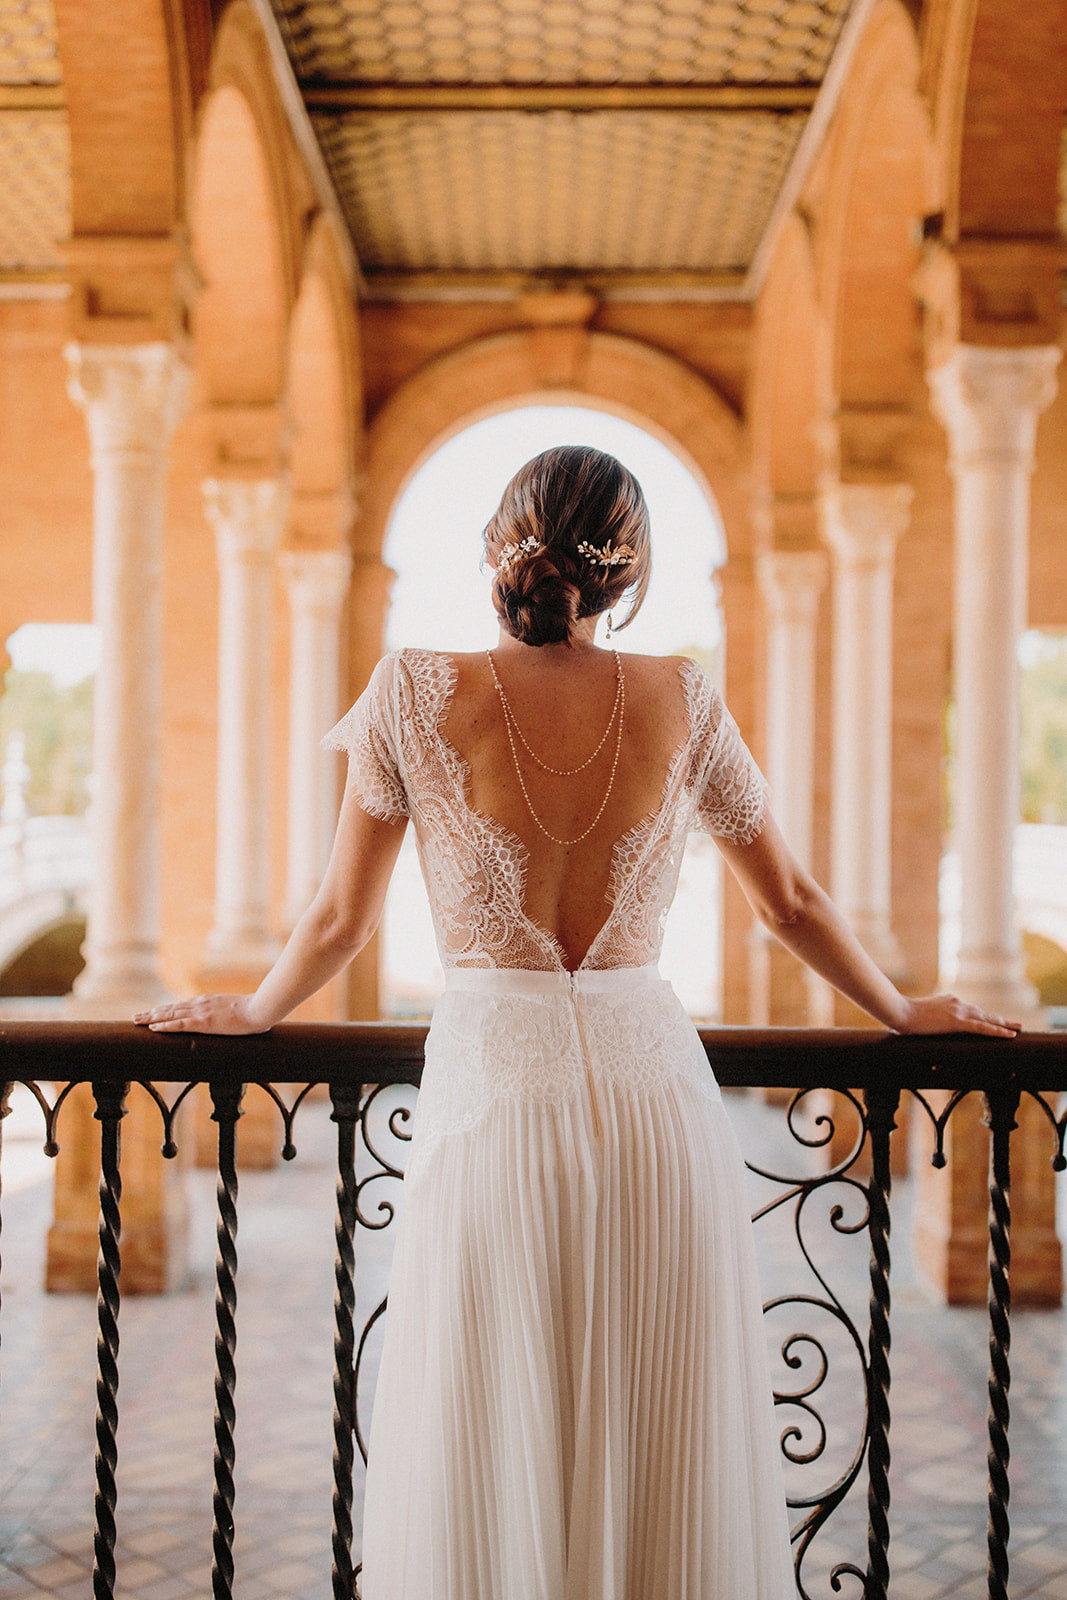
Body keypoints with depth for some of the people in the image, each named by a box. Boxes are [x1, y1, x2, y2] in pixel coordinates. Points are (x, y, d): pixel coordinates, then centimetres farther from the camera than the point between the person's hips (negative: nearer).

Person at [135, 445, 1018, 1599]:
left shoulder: (417, 694, -4)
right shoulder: (682, 703, 1)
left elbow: (341, 917, 3)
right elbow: (791, 905, 11)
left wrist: (251, 1013, 22)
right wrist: (902, 1012, 27)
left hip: (493, 1087, -2)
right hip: (656, 1082, 2)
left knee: (486, 1465, 11)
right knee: (667, 1451, 15)